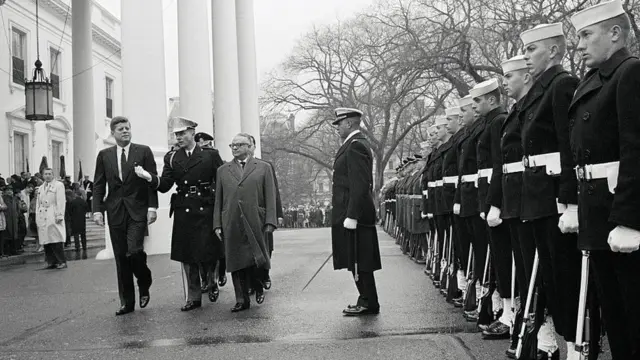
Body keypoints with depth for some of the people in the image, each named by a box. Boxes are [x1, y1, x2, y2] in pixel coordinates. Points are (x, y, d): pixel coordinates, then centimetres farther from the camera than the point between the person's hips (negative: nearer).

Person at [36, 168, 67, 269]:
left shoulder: (58, 185, 2)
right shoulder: (41, 187, 22)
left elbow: (61, 201, -6)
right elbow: (38, 203, 23)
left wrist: (60, 215, -13)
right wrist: (37, 217, 15)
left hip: (53, 217, -6)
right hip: (42, 218, 6)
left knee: (56, 240, -12)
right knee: (46, 241, 2)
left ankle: (62, 262, -9)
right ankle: (51, 262, 7)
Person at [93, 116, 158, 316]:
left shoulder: (143, 151, 4)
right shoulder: (104, 155, 10)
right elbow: (98, 185, 9)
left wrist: (152, 207, -8)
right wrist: (97, 210, -2)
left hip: (137, 210, -3)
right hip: (115, 211, 3)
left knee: (134, 251, -17)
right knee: (121, 257, 4)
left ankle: (144, 286, 12)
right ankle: (127, 302, 13)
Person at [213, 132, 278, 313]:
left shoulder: (264, 168, 8)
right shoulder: (223, 170, 15)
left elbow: (270, 197, 3)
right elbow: (218, 200, 13)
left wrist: (270, 222, -7)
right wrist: (217, 224, 5)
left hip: (255, 223, -2)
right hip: (232, 224, 2)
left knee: (257, 259, -4)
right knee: (236, 263, 3)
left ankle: (258, 287, 25)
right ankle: (242, 300, 12)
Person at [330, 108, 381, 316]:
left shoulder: (355, 146, -14)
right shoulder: (357, 144, 17)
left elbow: (359, 184, -22)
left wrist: (351, 215, -23)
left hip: (353, 214, -10)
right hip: (353, 213, 10)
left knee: (359, 262, -4)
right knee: (360, 262, 13)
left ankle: (368, 303, 3)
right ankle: (367, 301, 20)